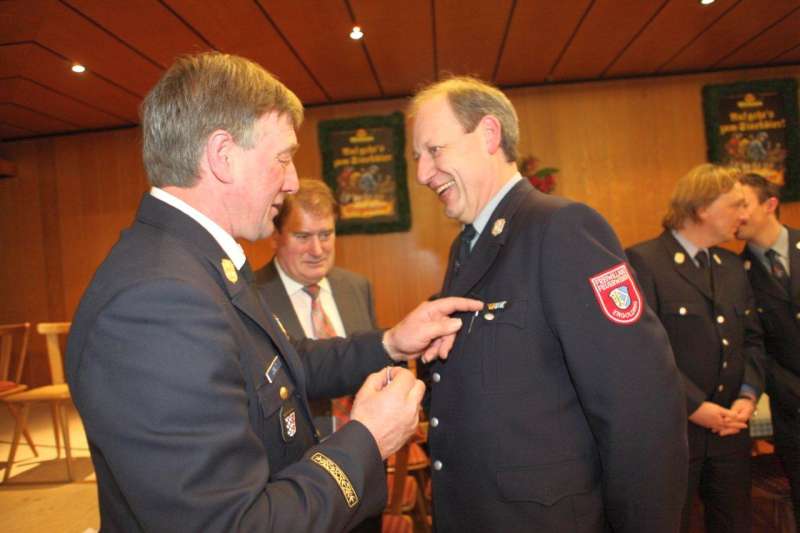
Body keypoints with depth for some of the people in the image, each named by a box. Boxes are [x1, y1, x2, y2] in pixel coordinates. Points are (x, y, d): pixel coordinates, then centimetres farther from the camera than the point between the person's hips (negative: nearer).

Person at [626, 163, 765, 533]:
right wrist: (694, 406, -18)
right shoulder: (643, 261, -14)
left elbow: (752, 339, 14)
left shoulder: (733, 266, 12)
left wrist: (748, 394, -2)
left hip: (729, 426, 7)